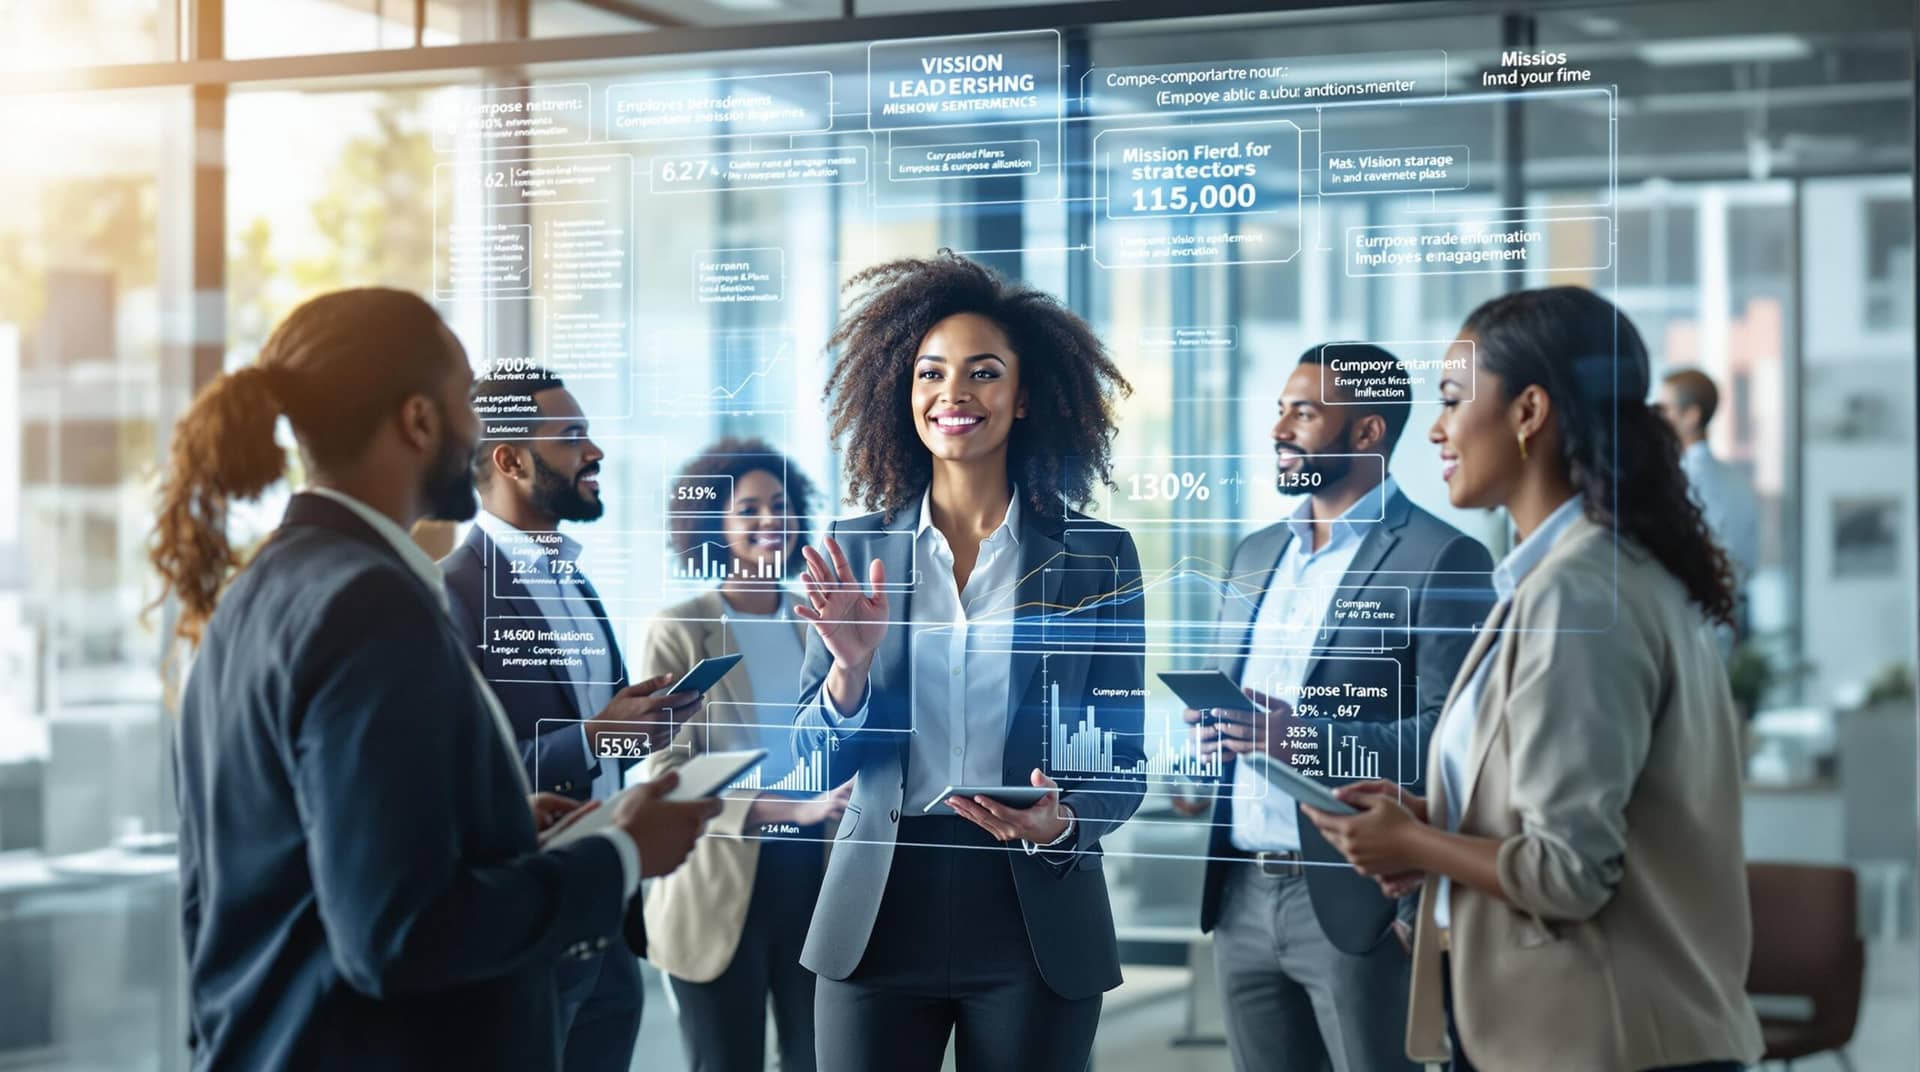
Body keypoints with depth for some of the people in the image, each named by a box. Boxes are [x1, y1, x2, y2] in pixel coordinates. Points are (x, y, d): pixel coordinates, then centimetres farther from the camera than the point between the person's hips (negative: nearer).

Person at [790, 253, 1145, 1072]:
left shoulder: (1099, 556, 1)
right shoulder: (856, 550, 5)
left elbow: (1120, 758, 3)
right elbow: (817, 758, 6)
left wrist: (1061, 824, -17)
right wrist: (851, 671, -14)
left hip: (1035, 923, -1)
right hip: (879, 917, 1)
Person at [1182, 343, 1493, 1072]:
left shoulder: (1440, 559, -8)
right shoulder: (1257, 554, 15)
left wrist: (1315, 739, -26)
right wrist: (1209, 726, 0)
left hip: (1355, 899, -6)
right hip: (1241, 897, 7)